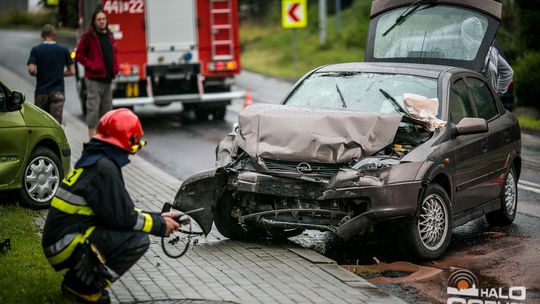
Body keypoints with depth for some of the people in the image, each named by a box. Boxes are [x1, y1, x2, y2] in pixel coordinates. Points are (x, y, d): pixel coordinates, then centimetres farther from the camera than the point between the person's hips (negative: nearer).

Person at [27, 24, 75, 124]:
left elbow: (31, 70, -13)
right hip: (58, 92, 0)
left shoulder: (36, 50, -3)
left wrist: (37, 74, 9)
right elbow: (72, 71, 2)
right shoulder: (63, 50, 0)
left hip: (41, 91, 0)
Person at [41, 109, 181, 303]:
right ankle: (84, 286, -8)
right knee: (138, 240, -16)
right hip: (66, 244, -10)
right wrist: (160, 225, -3)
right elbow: (121, 217, -17)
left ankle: (79, 277, 10)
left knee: (130, 233, 14)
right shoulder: (104, 168, -16)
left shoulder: (93, 160, 15)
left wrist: (158, 218, 17)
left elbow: (119, 210, 20)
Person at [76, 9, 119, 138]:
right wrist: (91, 66, -16)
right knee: (93, 108, -8)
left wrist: (115, 68, 10)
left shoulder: (109, 36, 15)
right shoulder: (88, 36, -6)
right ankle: (92, 138, -6)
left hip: (107, 78, 7)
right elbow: (79, 55, -7)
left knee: (107, 108, 13)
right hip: (94, 79, -7)